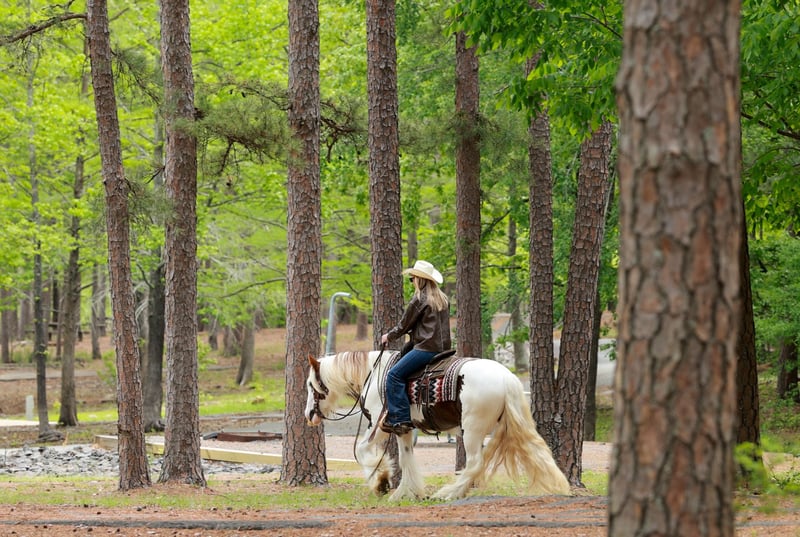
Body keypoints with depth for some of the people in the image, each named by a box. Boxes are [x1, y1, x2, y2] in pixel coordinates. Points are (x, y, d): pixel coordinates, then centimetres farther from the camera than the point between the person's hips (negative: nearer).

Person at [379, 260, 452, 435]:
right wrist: (412, 332, 33)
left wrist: (389, 336, 14)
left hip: (426, 348, -10)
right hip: (443, 347, 10)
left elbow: (404, 325, -2)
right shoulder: (443, 299, 16)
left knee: (394, 375, -11)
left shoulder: (419, 299, -9)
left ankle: (400, 419, -19)